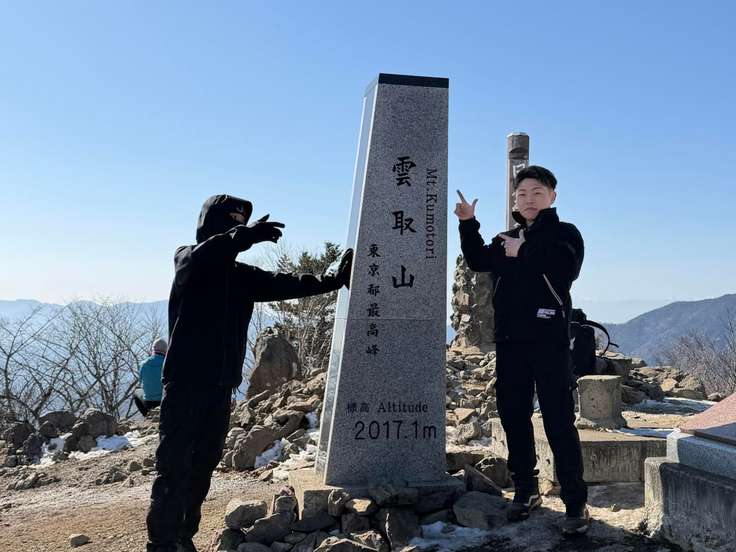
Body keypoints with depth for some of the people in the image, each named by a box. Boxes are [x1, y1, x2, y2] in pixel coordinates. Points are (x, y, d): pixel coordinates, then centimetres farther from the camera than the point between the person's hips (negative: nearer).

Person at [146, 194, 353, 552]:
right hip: (186, 383, -5)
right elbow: (200, 256, -25)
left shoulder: (242, 275, 13)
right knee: (174, 467, -4)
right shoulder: (186, 261, -2)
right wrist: (245, 236, -38)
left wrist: (332, 280, -5)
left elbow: (283, 284, 5)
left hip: (221, 386, 6)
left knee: (203, 466, 11)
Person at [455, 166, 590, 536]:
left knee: (558, 420, -6)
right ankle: (525, 489, 24)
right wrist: (468, 225, 0)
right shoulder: (508, 238, 20)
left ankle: (576, 503, 2)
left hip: (548, 338, -5)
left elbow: (565, 271, -16)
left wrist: (523, 253, -11)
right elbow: (478, 262, 10)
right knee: (513, 415, 10)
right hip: (508, 339, 6)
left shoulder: (564, 233, 3)